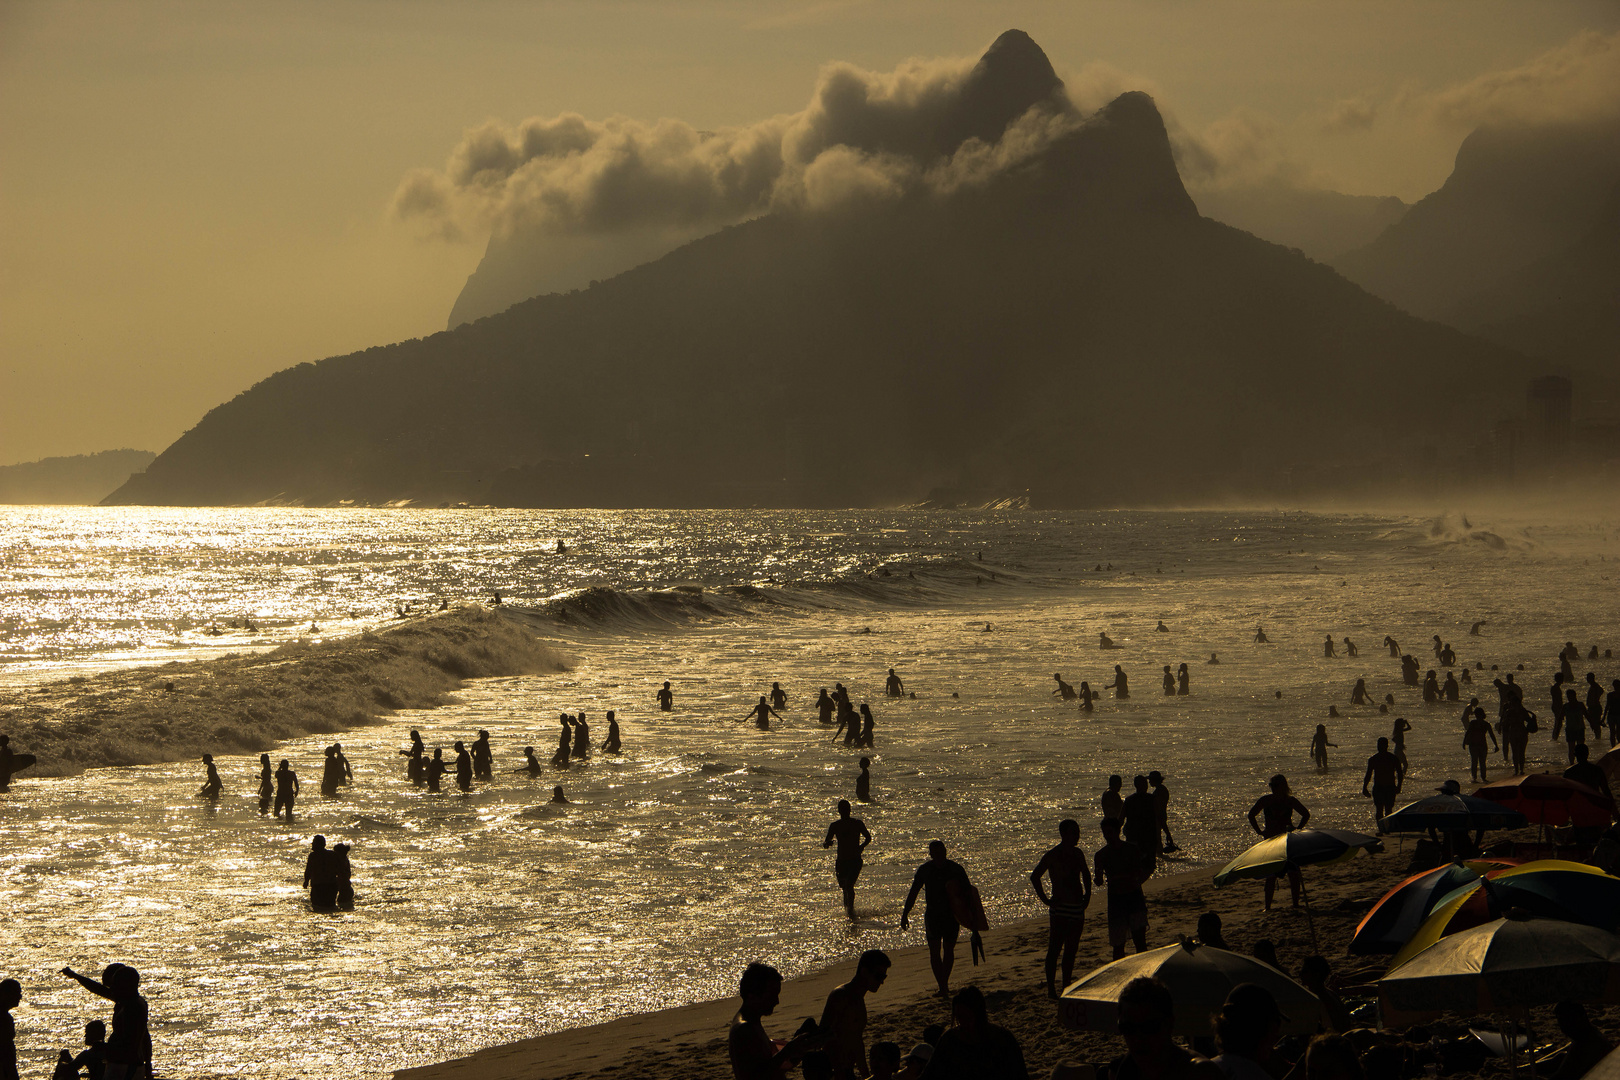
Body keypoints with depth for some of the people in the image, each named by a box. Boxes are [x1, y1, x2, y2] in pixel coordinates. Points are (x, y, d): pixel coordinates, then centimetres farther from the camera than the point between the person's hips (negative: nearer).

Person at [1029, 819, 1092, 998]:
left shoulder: (1077, 854, 10)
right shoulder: (1053, 855, -10)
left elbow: (1085, 874, 28)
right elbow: (1034, 876, -11)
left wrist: (1087, 894, 15)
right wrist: (1045, 899, -12)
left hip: (1077, 908, 7)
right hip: (1060, 908, -7)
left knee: (1071, 950, 11)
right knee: (1055, 949, -6)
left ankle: (1067, 986, 20)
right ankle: (1051, 989, -3)